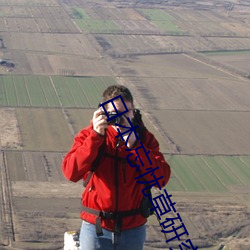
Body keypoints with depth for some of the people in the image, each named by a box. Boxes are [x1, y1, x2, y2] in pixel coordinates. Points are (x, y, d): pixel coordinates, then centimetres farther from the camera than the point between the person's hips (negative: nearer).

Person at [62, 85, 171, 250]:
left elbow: (162, 177, -12)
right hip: (97, 227, -1)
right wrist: (96, 136, -24)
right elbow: (71, 172, -19)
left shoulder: (144, 138, 0)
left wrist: (134, 145, -20)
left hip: (133, 228, 2)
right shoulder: (90, 135, -5)